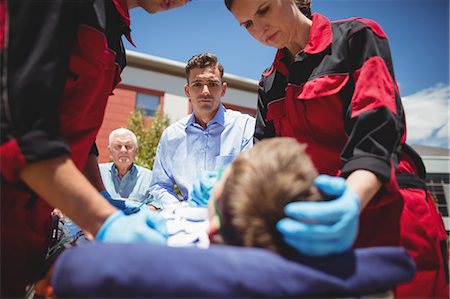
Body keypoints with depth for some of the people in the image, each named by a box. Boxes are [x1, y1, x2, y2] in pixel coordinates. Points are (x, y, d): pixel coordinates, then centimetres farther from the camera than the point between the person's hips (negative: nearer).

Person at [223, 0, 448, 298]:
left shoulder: (357, 36, -3)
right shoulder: (269, 84, 13)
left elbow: (376, 131, -17)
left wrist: (350, 202, -36)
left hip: (386, 216, -4)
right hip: (316, 227, 5)